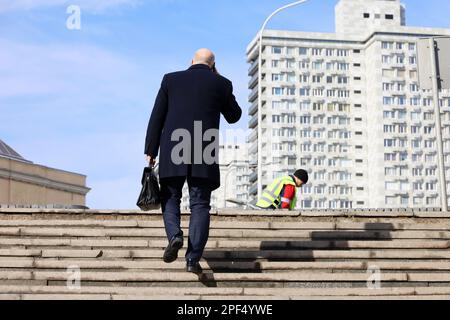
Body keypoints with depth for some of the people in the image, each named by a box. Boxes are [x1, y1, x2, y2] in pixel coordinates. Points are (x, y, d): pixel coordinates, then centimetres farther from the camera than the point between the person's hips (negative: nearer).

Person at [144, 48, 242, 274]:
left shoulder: (171, 79, 9)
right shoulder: (221, 84, 7)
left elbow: (156, 117, 5)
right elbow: (234, 116, 20)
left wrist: (151, 151, 7)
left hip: (173, 152, 1)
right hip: (204, 155, 0)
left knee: (170, 198, 16)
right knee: (200, 205, 5)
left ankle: (174, 235, -11)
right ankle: (193, 259, -3)